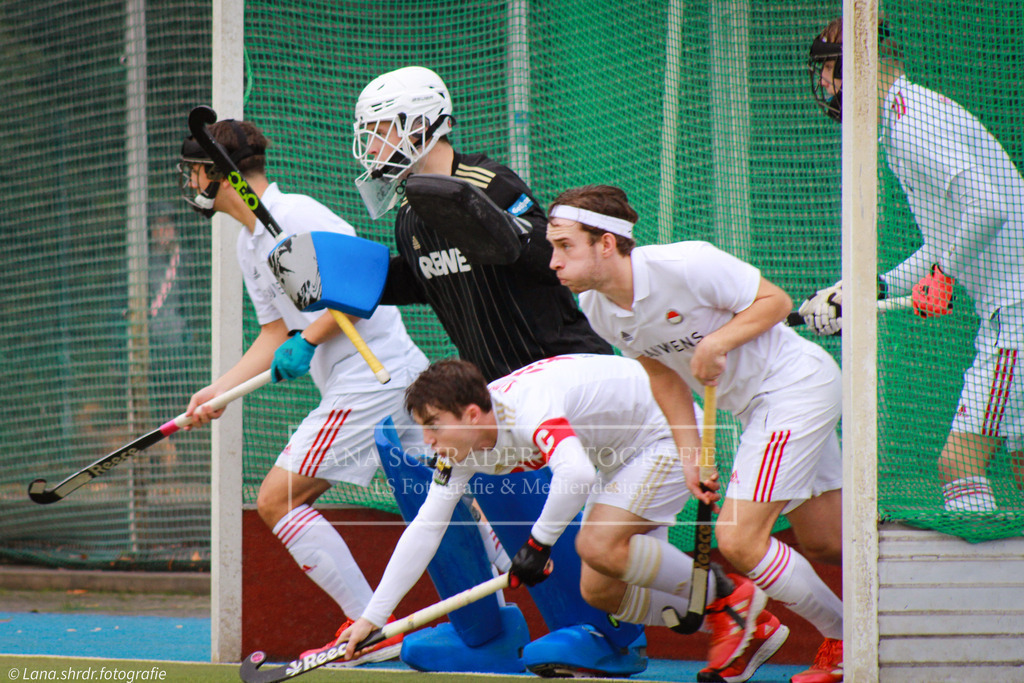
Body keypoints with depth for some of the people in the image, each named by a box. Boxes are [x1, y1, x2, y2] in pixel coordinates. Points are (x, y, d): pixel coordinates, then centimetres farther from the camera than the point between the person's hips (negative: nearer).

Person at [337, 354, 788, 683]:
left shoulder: (527, 409, -36)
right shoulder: (459, 444, -8)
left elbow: (577, 475, -53)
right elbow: (425, 529, -4)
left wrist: (539, 542, -38)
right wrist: (372, 617, -7)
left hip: (669, 431, -10)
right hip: (621, 454, 10)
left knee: (600, 546, -27)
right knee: (600, 591, 4)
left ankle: (732, 597, -9)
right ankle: (751, 626, 12)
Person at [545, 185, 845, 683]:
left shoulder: (686, 264, -27)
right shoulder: (596, 308, -4)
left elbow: (775, 300, -16)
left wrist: (716, 343, -29)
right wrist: (690, 453, 0)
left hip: (796, 383, -8)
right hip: (753, 406, 8)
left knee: (738, 539, -14)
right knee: (826, 548, 13)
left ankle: (845, 641, 2)